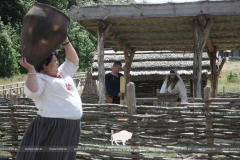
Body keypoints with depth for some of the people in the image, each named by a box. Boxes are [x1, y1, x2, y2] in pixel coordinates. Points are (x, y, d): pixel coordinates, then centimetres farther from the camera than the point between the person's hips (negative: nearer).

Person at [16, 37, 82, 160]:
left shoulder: (63, 73, 20)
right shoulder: (40, 78, -6)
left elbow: (73, 61, 28)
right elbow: (32, 91, -25)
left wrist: (66, 42, 17)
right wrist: (31, 70, -24)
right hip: (53, 126, -8)